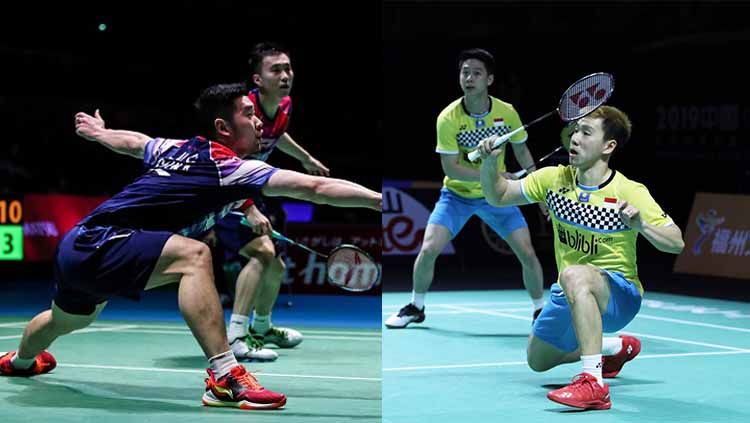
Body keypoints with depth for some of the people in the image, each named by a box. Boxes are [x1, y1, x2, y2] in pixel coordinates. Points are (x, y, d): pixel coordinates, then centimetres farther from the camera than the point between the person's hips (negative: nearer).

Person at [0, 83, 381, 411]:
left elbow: (131, 142, 32)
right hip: (100, 245, -10)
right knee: (193, 255, -29)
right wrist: (377, 199, -26)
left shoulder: (177, 149, 10)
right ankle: (224, 378, -36)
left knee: (68, 320, 39)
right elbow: (313, 187, -23)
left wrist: (97, 132, 52)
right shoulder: (228, 167, -16)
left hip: (75, 248, 10)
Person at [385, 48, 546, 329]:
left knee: (528, 254, -8)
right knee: (428, 250, -14)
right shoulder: (448, 118, -19)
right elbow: (450, 168, -21)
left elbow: (522, 152, 3)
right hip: (456, 194, -1)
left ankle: (540, 310, 15)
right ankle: (416, 307, 11)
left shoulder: (507, 113, -13)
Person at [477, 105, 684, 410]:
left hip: (619, 295, -7)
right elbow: (498, 196, 5)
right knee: (537, 360, 24)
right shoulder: (553, 179, -5)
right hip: (570, 295, 7)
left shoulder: (630, 193, -19)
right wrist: (489, 162, -15)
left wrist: (642, 225, -38)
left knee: (574, 275, -41)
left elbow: (677, 244, -18)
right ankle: (618, 347, 45)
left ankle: (593, 383, -45)